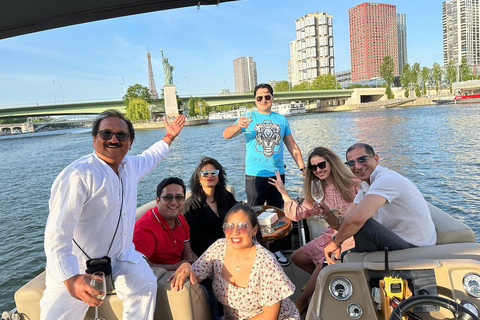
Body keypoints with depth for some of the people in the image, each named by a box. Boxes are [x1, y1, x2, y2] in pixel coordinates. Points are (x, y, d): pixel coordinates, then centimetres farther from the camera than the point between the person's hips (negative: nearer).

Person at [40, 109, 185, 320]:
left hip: (121, 257, 5)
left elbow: (149, 158, 28)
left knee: (145, 284, -19)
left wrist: (169, 137, 32)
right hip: (77, 269, -4)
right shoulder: (78, 175, -22)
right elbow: (58, 232, -27)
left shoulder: (130, 166, 3)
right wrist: (70, 278, -37)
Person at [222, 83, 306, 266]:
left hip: (278, 173, 4)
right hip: (255, 175, -3)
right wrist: (237, 126, -35)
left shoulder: (281, 119, 12)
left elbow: (291, 145, 15)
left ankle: (275, 249, 27)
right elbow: (226, 135, -12)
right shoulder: (249, 118, 1)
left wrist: (303, 167, 8)